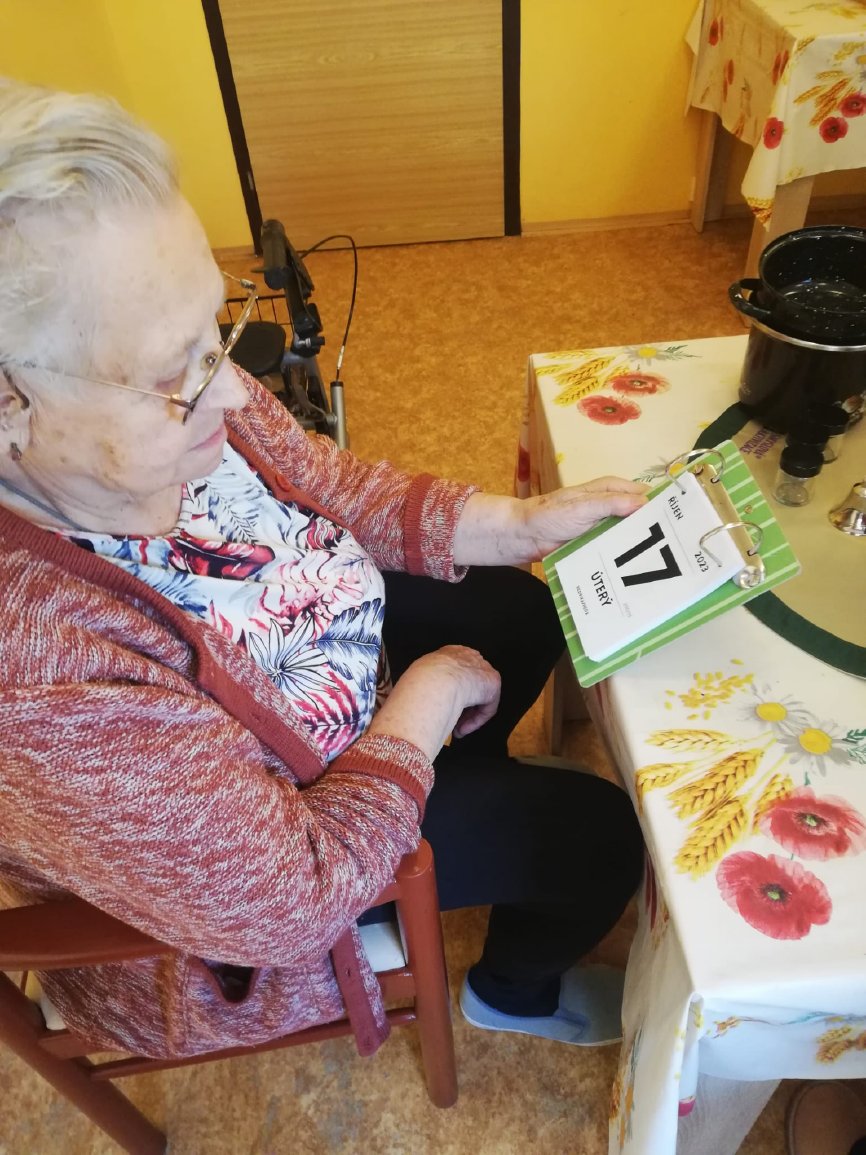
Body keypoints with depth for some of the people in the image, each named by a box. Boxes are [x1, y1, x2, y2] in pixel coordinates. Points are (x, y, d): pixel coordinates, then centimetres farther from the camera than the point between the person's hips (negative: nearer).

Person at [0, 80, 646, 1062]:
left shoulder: (176, 401, -25)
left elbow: (338, 490, -6)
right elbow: (300, 893, -31)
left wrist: (525, 523, -15)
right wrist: (425, 703, -20)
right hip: (235, 884, -5)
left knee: (516, 614, 17)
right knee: (595, 831, 2)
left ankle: (466, 784, 49)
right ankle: (513, 992, 39)